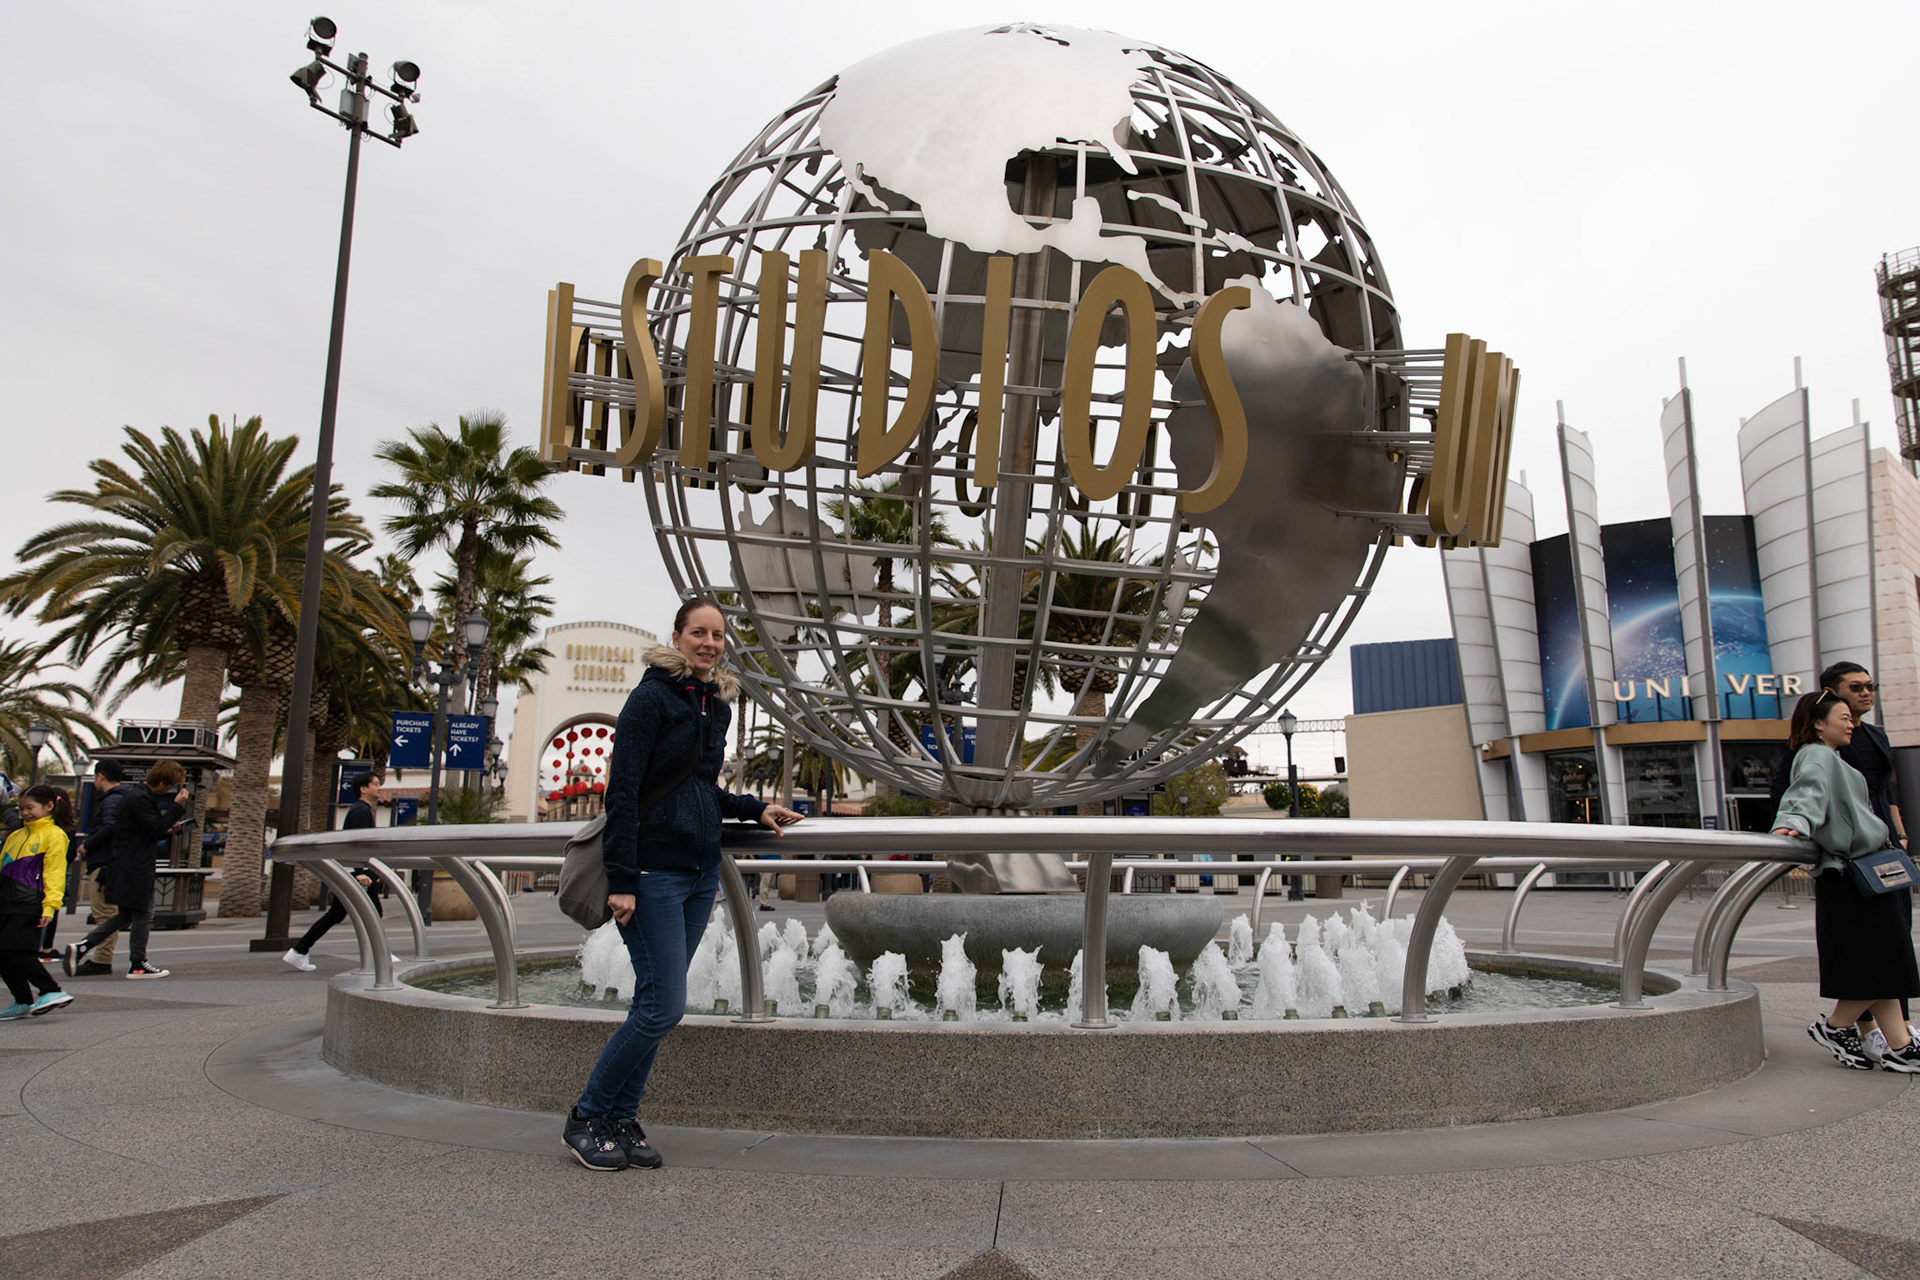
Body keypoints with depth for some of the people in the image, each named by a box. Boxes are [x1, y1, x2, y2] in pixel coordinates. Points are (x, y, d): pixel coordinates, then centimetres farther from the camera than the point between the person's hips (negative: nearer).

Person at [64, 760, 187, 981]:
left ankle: (81, 947, 11)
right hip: (136, 869, -10)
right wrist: (178, 806, -20)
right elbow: (156, 828, -21)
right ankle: (138, 965, 6)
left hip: (127, 868, 10)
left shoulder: (143, 797, 15)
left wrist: (167, 830, 8)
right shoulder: (140, 799, -17)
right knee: (143, 914, -1)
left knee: (125, 915, 16)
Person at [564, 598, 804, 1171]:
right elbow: (623, 791, -15)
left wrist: (756, 809, 10)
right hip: (653, 872, -8)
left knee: (656, 1003, 10)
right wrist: (622, 879, -19)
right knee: (664, 1005, -7)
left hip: (701, 871, 8)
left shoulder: (717, 705, 14)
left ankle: (620, 1120, 20)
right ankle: (586, 1118, 9)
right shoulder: (652, 697, -10)